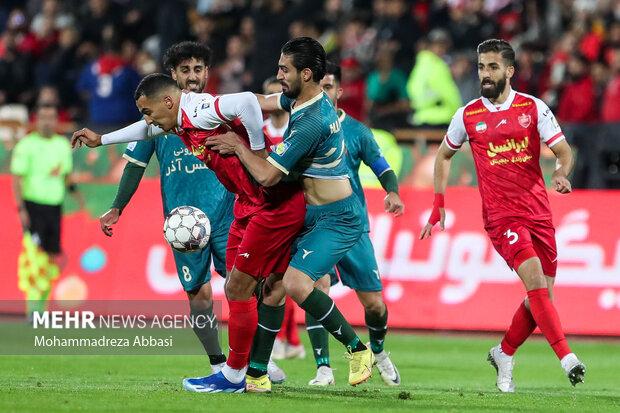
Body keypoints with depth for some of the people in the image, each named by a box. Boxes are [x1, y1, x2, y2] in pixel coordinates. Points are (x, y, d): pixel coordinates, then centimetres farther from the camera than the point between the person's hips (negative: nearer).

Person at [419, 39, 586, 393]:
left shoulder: (533, 108, 3)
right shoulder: (468, 115, 4)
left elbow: (564, 151, 3)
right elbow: (444, 155, 20)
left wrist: (562, 173, -19)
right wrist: (439, 203, 13)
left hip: (539, 212, 2)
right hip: (501, 215, -2)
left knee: (542, 296, 4)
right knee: (535, 280, -22)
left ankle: (504, 354, 26)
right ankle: (567, 357, -24)